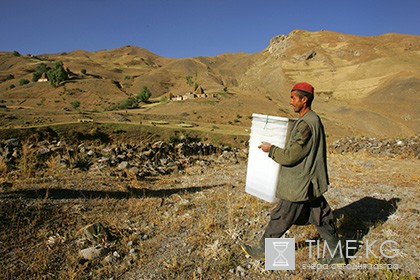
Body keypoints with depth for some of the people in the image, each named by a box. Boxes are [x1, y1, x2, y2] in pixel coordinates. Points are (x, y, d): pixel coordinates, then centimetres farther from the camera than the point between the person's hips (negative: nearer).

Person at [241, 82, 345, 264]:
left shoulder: (306, 125, -23)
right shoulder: (314, 120, 10)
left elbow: (291, 156, -22)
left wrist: (271, 149, -8)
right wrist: (276, 149, 19)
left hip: (299, 185, -9)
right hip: (311, 183, 10)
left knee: (280, 218, 5)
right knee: (321, 217, 17)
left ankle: (262, 250, 20)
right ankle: (336, 254, 28)